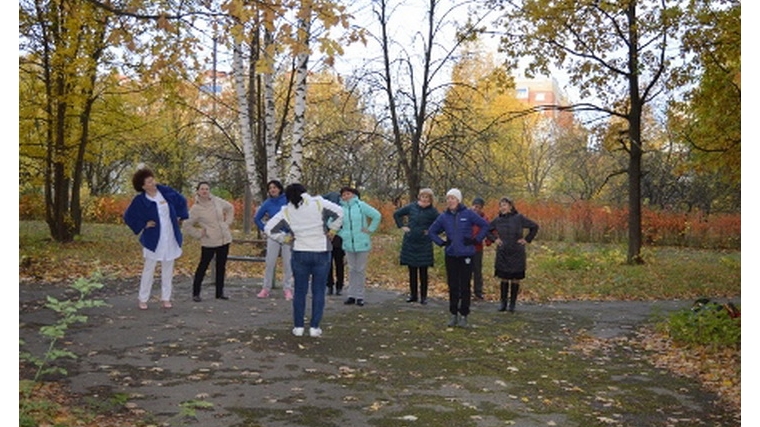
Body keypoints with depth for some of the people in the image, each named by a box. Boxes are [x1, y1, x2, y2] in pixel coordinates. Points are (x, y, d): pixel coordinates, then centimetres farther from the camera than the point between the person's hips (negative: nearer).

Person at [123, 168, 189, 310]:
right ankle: (142, 299, 15)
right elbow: (128, 217, -1)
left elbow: (182, 201, 13)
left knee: (168, 269, 10)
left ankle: (166, 298, 19)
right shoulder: (139, 201, -10)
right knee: (149, 269, 3)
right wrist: (143, 225, -8)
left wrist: (179, 217, 7)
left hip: (171, 238, 3)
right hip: (154, 239, -3)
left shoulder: (166, 191, -3)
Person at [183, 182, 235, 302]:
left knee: (221, 266, 11)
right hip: (209, 242, -5)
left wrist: (227, 222, 9)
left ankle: (220, 292, 20)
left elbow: (230, 208, 18)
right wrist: (199, 233, -8)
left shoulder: (217, 201, 2)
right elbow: (186, 225, -4)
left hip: (225, 239, 5)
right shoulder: (196, 208, -9)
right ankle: (196, 293, 11)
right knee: (203, 266, 1)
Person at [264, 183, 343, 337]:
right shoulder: (318, 203, -6)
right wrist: (332, 230, -3)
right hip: (321, 254, -1)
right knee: (318, 291, 6)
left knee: (300, 291, 12)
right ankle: (314, 327, 8)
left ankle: (298, 326, 15)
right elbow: (339, 212, -13)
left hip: (300, 254, 1)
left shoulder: (287, 211, 0)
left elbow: (269, 229, -1)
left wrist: (285, 238, 7)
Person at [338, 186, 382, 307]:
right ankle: (352, 295, 18)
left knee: (361, 270, 4)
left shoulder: (361, 205, -7)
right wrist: (341, 234, 2)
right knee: (352, 270, 10)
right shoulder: (340, 209, 1)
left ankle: (360, 296, 12)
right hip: (348, 244, 3)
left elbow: (376, 215, -7)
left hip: (362, 243, -3)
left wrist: (370, 229, -7)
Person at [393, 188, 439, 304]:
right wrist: (402, 226, 5)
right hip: (409, 243, 3)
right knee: (412, 271, 11)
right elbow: (396, 214, 14)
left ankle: (423, 296, 14)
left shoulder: (432, 211, -7)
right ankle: (413, 295, 21)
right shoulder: (411, 207, 1)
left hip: (424, 245, -3)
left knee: (423, 272, 4)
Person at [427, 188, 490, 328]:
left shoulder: (468, 214, -5)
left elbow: (484, 225, 0)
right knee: (453, 286, 8)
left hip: (466, 255, -2)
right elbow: (431, 231, 15)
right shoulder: (443, 217, 3)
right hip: (451, 256, 3)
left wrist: (476, 239, -4)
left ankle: (463, 316, 11)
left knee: (465, 286, 1)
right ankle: (453, 315, 19)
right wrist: (441, 242, 5)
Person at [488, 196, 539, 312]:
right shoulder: (498, 220, 1)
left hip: (517, 254, -2)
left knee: (515, 279, 5)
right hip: (502, 254, 2)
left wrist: (527, 239, -2)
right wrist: (494, 239, 3)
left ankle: (512, 303, 14)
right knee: (504, 279, 6)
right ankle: (503, 303, 16)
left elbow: (534, 227, 3)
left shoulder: (519, 218, -6)